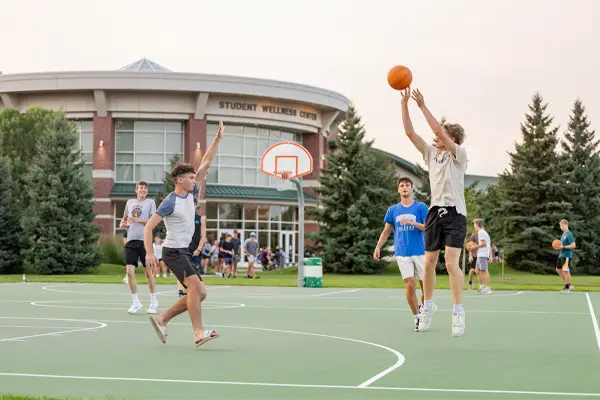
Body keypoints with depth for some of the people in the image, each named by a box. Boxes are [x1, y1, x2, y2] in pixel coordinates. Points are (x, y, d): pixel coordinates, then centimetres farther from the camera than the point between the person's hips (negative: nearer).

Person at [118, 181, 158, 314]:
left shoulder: (150, 202, 5)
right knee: (129, 271, -7)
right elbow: (124, 217, 28)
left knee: (149, 272, 2)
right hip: (131, 240, 3)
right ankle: (136, 302, 4)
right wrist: (122, 224, 6)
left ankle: (154, 302, 16)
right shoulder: (129, 202, 16)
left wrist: (138, 220, -14)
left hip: (145, 240, -3)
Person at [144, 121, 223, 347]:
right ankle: (199, 333, -25)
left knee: (199, 293, 3)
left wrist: (218, 139, 5)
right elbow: (149, 226, -14)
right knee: (195, 285, -24)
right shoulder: (170, 202, -13)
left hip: (185, 251, 9)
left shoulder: (190, 194, 8)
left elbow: (205, 164, 9)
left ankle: (162, 319, 11)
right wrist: (149, 253, -24)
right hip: (173, 251, -9)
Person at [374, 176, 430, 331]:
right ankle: (417, 318, -1)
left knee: (425, 285, 2)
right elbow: (386, 231, 15)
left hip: (419, 253, 0)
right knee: (410, 285, -11)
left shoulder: (421, 207, 3)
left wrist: (412, 222, -20)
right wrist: (378, 247, 3)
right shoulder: (393, 210, 10)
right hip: (402, 254, 1)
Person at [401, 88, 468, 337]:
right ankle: (428, 306, 21)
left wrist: (423, 106, -16)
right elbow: (409, 132, 5)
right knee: (429, 262, 6)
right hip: (435, 211, 5)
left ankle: (458, 312, -8)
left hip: (455, 213, -5)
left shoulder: (459, 155, -3)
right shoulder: (431, 153, 12)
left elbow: (441, 131, -18)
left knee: (451, 263, -14)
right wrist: (404, 103, -2)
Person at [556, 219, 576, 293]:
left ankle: (567, 288, 2)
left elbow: (573, 245, -19)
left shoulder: (569, 234, -13)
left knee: (566, 271, -6)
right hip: (561, 255, 10)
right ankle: (569, 284, 20)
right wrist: (559, 246, 7)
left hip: (566, 255, -10)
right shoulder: (563, 234, 15)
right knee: (558, 270, 13)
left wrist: (563, 247, -21)